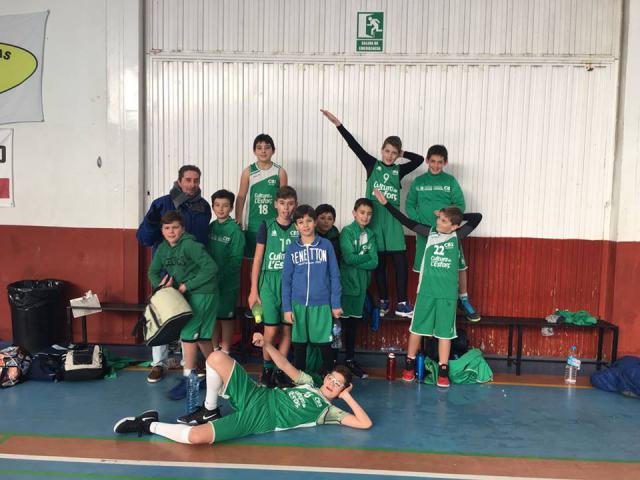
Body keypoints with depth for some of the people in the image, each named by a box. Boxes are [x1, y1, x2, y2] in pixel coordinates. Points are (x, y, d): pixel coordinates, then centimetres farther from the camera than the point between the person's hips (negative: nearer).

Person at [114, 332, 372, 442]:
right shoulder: (308, 383, 18)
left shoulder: (328, 411, 3)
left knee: (196, 436, -29)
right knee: (216, 357, -19)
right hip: (254, 397, 5)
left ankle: (148, 425, -2)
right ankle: (209, 411, 3)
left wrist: (347, 396, -6)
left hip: (253, 422, -5)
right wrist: (265, 344, 4)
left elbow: (366, 423, -6)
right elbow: (285, 365, 19)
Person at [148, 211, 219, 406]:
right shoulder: (162, 248, 4)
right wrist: (160, 284, -10)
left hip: (203, 293, -8)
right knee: (201, 336, 15)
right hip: (188, 294, 8)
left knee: (188, 334, -8)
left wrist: (187, 285, -20)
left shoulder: (190, 245, -19)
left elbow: (211, 268, -25)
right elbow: (153, 271, 13)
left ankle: (188, 379, 4)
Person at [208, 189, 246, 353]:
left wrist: (221, 275, -19)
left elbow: (236, 259, -15)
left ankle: (225, 351, 18)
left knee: (226, 316, 6)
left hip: (228, 281, -5)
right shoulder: (211, 227, 6)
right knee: (213, 315, 14)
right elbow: (206, 252, 10)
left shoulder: (235, 230, -11)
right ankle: (214, 349, 28)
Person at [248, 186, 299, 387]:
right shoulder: (267, 227, 0)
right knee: (271, 330, -4)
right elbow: (257, 259, 2)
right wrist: (254, 290, -1)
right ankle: (267, 368, 17)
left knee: (287, 329, 5)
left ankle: (280, 370, 19)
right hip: (269, 282, -2)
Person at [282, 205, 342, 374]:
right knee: (299, 343, 11)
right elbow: (286, 280, 5)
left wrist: (336, 304, -2)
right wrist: (287, 307, 0)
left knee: (325, 342, 6)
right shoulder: (291, 249, 3)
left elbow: (334, 276, 1)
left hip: (322, 304, -1)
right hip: (298, 304, 1)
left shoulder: (326, 245, 0)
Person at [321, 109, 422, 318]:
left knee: (400, 262, -2)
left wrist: (402, 153, 6)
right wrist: (338, 123, -4)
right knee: (379, 263, 7)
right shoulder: (372, 165, 3)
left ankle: (402, 303, 6)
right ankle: (383, 301, 18)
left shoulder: (399, 171, 7)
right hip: (374, 219, -1)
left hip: (393, 220, 1)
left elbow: (419, 159, 5)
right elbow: (354, 145, -1)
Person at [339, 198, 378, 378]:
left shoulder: (371, 234, 9)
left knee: (353, 321, 12)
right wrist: (367, 256, -6)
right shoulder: (347, 231, -5)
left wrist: (357, 260, -11)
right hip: (345, 282, -5)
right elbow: (348, 258, -17)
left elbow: (374, 263, 0)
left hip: (361, 283, 5)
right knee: (339, 320, -2)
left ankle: (350, 359, 22)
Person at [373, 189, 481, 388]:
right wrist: (385, 203, -1)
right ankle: (409, 365, 23)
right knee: (416, 327, 8)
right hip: (426, 290, 1)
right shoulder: (430, 232, 2)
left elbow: (477, 217, 3)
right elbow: (407, 221, 1)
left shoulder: (457, 236, 0)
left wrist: (458, 216, 2)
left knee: (444, 332, 5)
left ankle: (443, 371, 14)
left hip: (448, 293, -1)